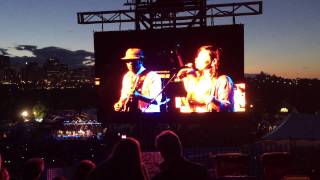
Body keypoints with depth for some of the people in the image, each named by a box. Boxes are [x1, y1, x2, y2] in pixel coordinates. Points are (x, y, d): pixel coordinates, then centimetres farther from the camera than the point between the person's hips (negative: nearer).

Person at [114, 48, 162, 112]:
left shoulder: (152, 76, -7)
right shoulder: (127, 76, 14)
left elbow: (156, 101, -14)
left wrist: (139, 96, -28)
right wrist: (119, 104, 3)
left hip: (148, 114, -5)